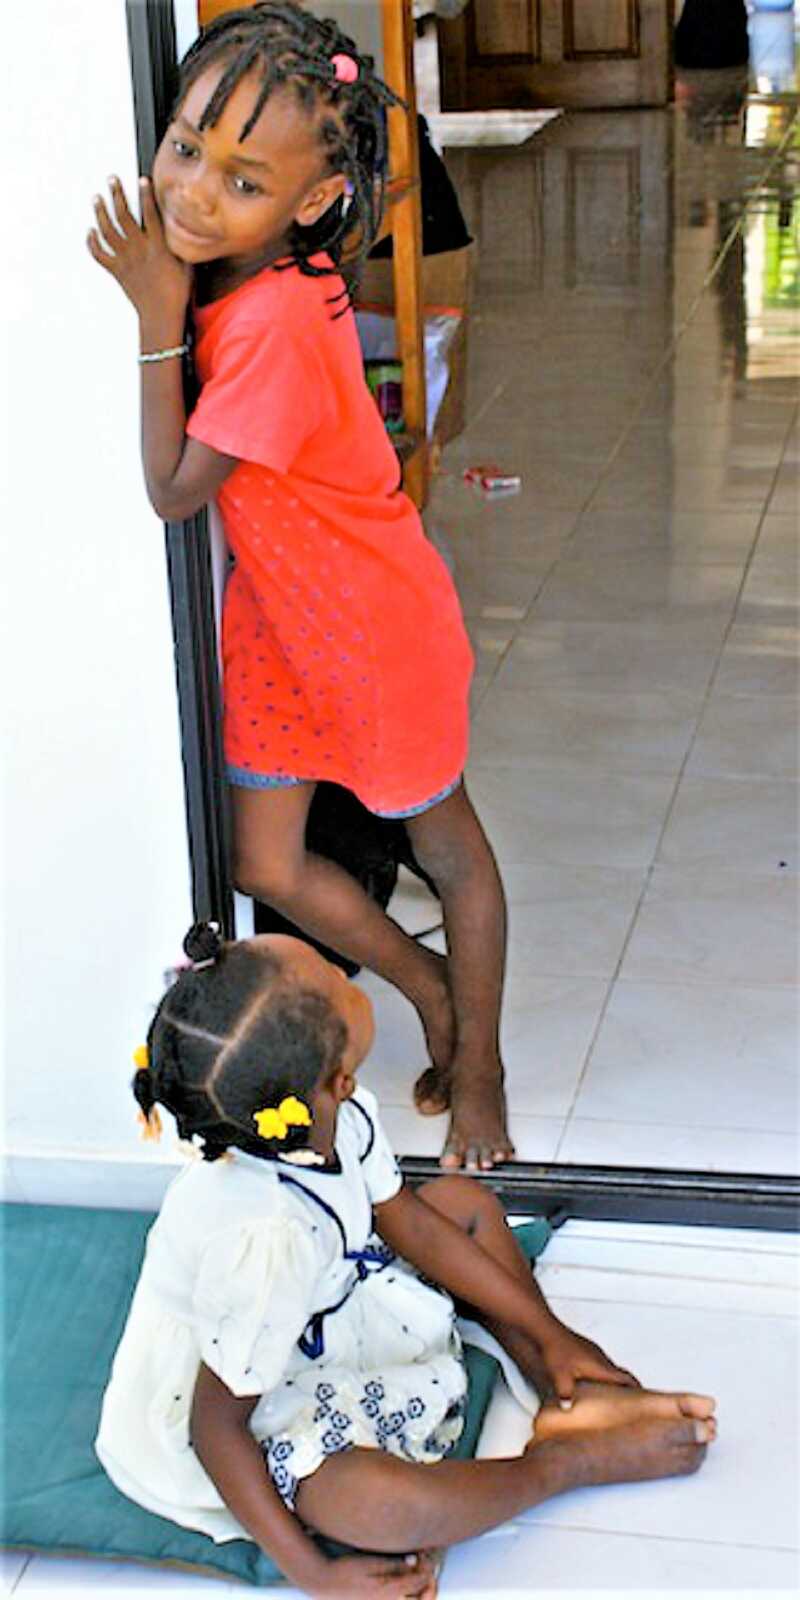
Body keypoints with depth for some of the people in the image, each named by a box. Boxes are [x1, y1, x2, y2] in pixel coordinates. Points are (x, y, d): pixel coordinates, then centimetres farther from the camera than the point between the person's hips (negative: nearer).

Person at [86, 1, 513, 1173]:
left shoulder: (274, 319, -33)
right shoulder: (227, 268, -8)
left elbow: (173, 490, -24)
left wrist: (158, 320, -26)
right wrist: (169, 307, -7)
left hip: (374, 623, -8)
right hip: (276, 614, 8)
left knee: (445, 848, 15)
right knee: (264, 864, 13)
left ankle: (479, 1067, 36)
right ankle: (433, 994, 38)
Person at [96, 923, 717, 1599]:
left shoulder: (346, 1115, -17)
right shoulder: (264, 1238, -41)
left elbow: (411, 1224, 2)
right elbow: (215, 1425, -31)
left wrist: (548, 1332, 7)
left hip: (322, 1316, 9)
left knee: (463, 1200, 8)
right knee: (373, 1502, -35)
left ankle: (567, 1397, 9)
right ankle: (565, 1462, -9)